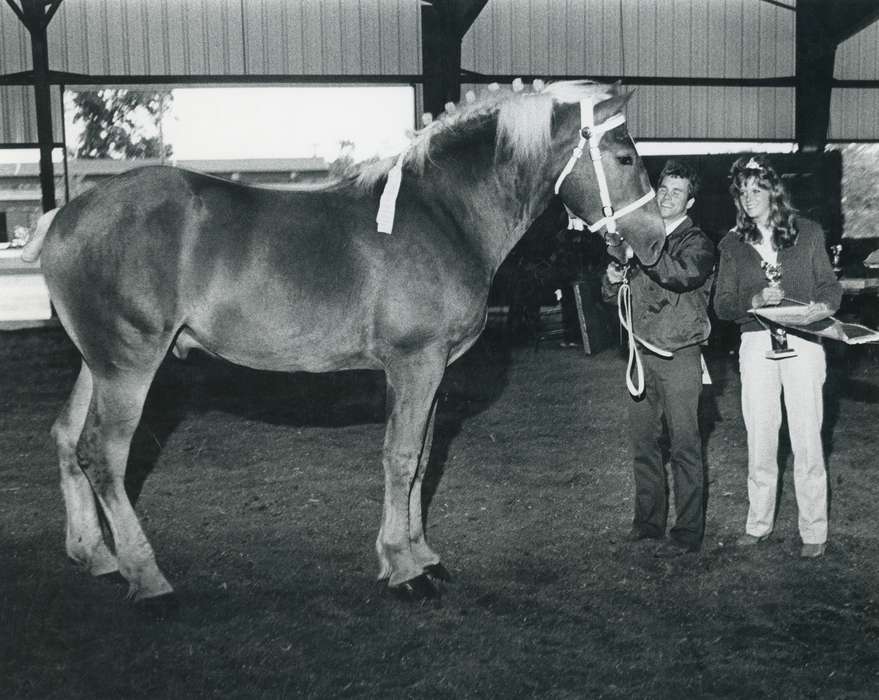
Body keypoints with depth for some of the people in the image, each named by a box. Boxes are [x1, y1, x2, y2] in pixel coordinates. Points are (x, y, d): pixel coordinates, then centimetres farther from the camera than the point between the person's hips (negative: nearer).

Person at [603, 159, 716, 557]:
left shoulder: (696, 243, -4)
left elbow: (684, 275, -27)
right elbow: (611, 294, 20)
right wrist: (613, 280, -3)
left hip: (678, 356, -6)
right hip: (642, 354, 6)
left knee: (684, 447, -2)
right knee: (643, 443, 12)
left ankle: (688, 532, 4)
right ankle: (648, 520, 23)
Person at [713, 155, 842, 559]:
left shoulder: (808, 233, 7)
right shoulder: (732, 245, 10)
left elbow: (830, 284, 7)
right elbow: (722, 304, 6)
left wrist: (824, 306, -15)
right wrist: (753, 300, -13)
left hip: (803, 342, -2)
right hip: (756, 343, 2)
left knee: (807, 441, -2)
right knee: (759, 439, 5)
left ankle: (814, 531, 7)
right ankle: (758, 522, 19)